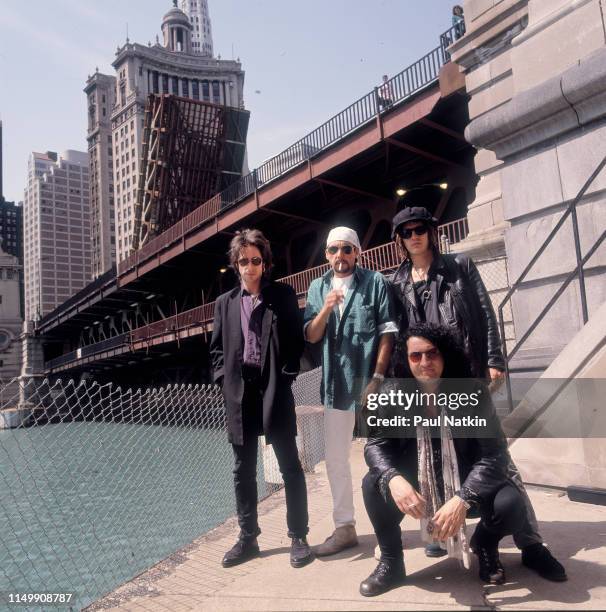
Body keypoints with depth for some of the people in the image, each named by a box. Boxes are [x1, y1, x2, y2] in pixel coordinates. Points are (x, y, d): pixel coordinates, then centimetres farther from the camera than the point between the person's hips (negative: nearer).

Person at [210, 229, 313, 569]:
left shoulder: (283, 295, 3)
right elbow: (217, 348, 14)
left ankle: (299, 537, 16)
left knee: (290, 465, 3)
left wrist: (287, 374, -8)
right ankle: (248, 538, 25)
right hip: (239, 393, 4)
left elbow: (297, 339, 1)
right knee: (244, 470, 12)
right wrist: (224, 379, 1)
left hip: (274, 390, -3)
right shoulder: (226, 302, 12)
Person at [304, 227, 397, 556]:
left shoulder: (375, 282, -1)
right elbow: (311, 336, 4)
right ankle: (344, 527, 24)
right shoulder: (318, 288, 9)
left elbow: (387, 331, -6)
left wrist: (378, 376, -13)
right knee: (335, 459, 10)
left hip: (369, 382, -4)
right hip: (336, 384, 4)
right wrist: (325, 310, -15)